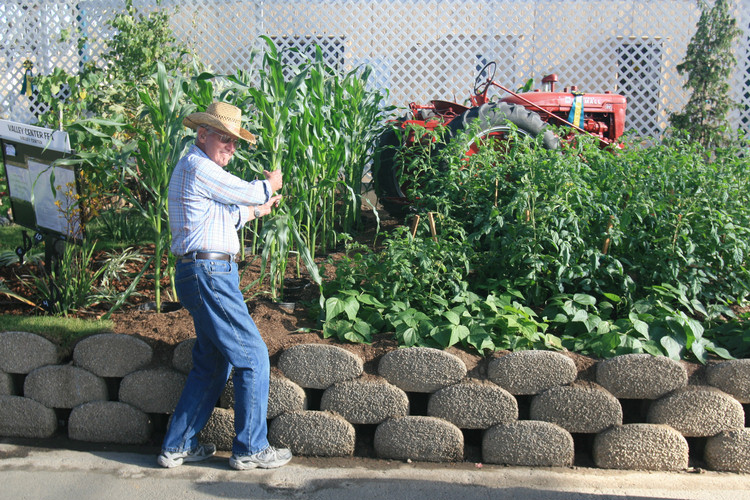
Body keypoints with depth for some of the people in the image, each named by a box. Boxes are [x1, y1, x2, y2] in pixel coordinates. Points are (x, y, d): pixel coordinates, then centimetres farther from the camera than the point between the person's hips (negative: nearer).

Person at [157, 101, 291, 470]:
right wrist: (269, 185, 16)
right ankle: (250, 449, 8)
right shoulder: (198, 167, -12)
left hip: (205, 275, 11)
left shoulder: (197, 167, 22)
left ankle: (176, 446, 23)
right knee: (253, 356, -3)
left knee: (212, 364, 15)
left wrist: (256, 211, 37)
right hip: (209, 274, -11)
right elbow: (247, 192, -5)